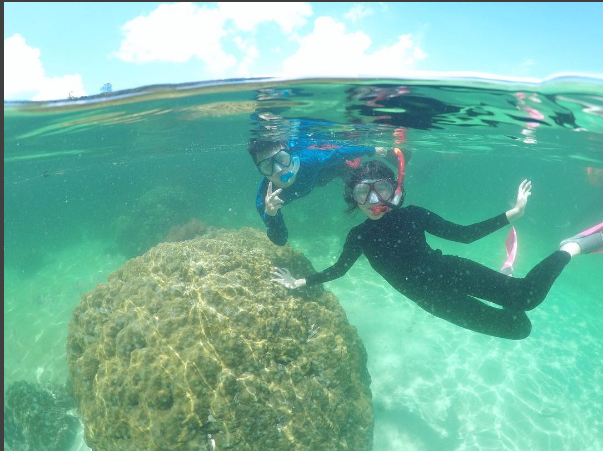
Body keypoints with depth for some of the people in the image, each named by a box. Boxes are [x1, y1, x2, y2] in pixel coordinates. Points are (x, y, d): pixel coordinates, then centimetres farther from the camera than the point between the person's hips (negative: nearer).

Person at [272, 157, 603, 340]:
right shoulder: (359, 236, -7)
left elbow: (463, 234, -1)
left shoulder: (412, 215, -7)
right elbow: (338, 269, 8)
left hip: (449, 271, 0)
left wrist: (513, 213, -7)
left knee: (526, 296, -24)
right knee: (518, 327, -8)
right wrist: (300, 282, 4)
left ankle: (573, 247, 9)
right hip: (436, 298, 0)